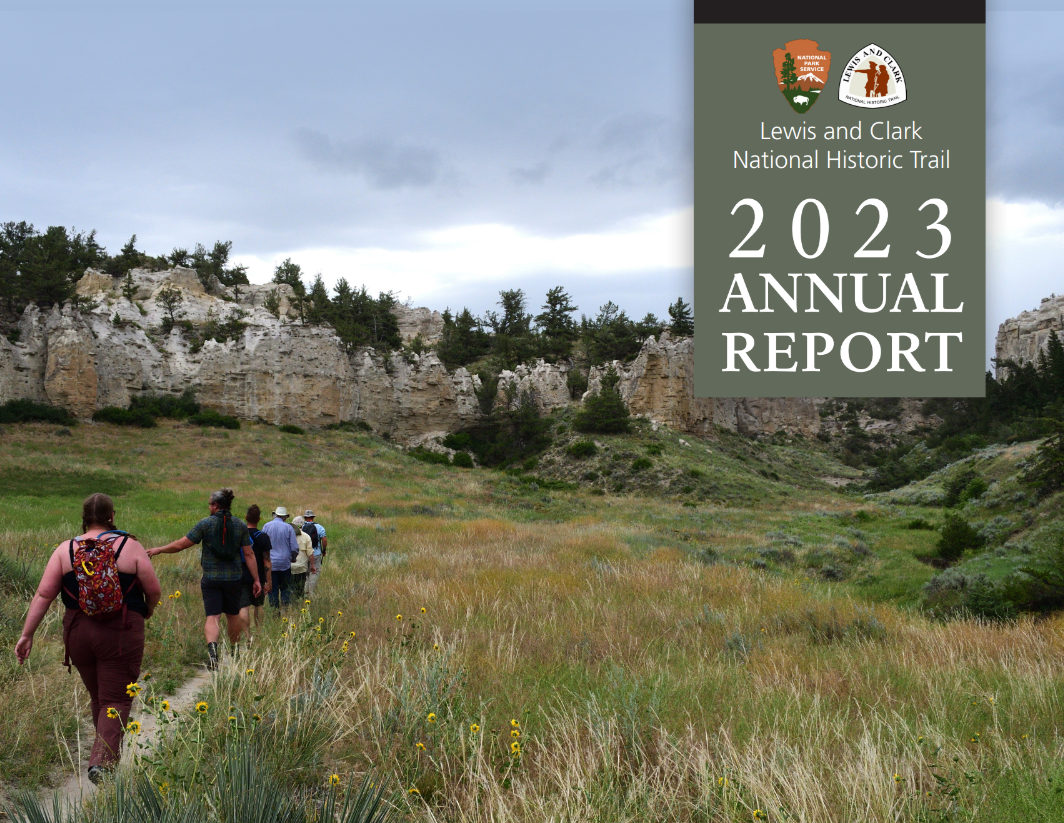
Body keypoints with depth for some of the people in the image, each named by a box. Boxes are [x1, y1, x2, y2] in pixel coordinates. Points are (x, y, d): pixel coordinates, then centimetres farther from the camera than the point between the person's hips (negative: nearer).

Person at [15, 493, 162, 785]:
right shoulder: (130, 547, -5)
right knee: (116, 700, 2)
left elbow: (44, 594, -3)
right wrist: (146, 612, 19)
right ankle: (102, 760, -12)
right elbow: (154, 591, -2)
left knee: (97, 695, 20)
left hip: (77, 632, 4)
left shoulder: (65, 550, 0)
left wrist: (27, 634, 2)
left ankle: (108, 754, 33)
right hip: (121, 634, -3)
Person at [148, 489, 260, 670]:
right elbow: (249, 554, 1)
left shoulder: (206, 524, -6)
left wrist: (159, 550, 10)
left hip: (211, 578, -2)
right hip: (234, 578, 3)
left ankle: (212, 649, -29)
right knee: (233, 615, 17)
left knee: (212, 616, -4)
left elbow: (180, 545, -5)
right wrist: (256, 580, 5)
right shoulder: (240, 525, 1)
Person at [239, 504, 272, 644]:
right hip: (258, 577, 0)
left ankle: (247, 637, -9)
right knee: (258, 606, 16)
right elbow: (266, 561, -8)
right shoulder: (263, 537, -7)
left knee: (243, 607, -2)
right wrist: (268, 581, -3)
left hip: (240, 577, 0)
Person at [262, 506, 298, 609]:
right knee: (285, 589, 8)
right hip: (285, 563, -1)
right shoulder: (288, 527, -4)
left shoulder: (266, 526, -1)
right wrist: (293, 558, 16)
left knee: (272, 590, 5)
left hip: (270, 563, 1)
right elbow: (294, 547, -3)